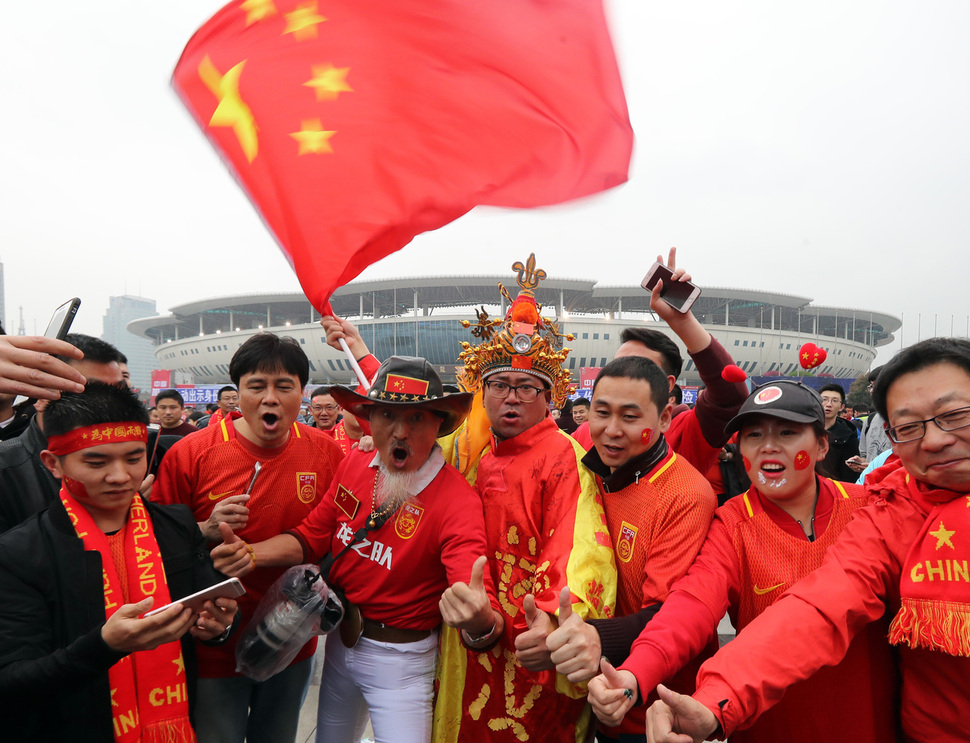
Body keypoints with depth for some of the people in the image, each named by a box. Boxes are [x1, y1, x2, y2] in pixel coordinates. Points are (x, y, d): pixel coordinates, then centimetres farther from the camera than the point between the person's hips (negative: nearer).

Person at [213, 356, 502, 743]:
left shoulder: (457, 500, -26)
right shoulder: (354, 465, -7)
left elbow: (480, 604, -35)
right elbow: (313, 535, 1)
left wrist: (481, 624, -58)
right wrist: (250, 552, -16)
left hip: (400, 660, -5)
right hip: (340, 642, 6)